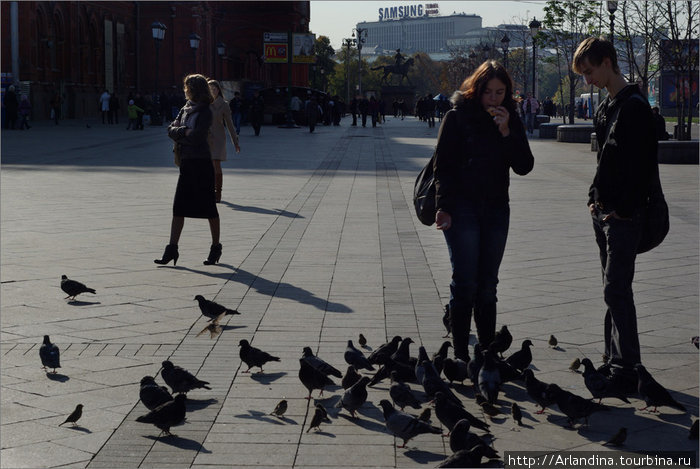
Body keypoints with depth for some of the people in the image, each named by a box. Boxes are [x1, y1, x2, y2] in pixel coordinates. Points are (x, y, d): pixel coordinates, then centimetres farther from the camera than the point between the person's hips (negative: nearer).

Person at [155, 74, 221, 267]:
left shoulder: (205, 112, -10)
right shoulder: (186, 109, 13)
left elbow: (197, 137, -19)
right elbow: (171, 129, 6)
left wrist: (179, 136, -5)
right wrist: (184, 131, -12)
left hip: (201, 164, -7)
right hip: (187, 163, 7)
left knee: (208, 207, 2)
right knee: (178, 208, 3)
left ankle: (216, 247, 15)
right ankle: (172, 249, 4)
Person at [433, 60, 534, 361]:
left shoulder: (511, 121, 8)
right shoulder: (457, 117, -2)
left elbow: (524, 167, 0)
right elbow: (443, 165, -3)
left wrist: (506, 132, -11)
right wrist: (443, 207, -12)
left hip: (496, 210, 4)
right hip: (462, 209, -4)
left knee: (487, 285, 7)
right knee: (465, 283, -7)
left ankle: (488, 353, 12)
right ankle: (461, 355, -2)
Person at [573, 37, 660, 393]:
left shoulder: (634, 106, -15)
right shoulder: (605, 107, 15)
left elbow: (643, 166, -19)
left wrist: (623, 210, -18)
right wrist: (595, 198, 13)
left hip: (622, 216, -9)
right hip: (602, 213, 9)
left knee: (616, 290, -9)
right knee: (614, 289, 13)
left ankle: (626, 371, -4)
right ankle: (615, 361, 21)